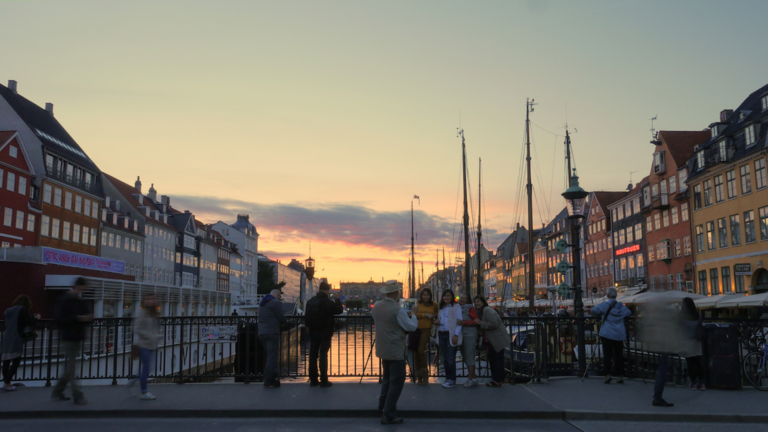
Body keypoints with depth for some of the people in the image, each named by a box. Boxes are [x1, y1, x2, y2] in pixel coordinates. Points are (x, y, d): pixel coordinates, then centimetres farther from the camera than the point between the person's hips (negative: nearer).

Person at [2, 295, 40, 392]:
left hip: (6, 340, 7)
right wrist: (36, 318, 11)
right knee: (16, 362, -2)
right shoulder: (22, 310, -6)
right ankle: (7, 384, -6)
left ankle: (6, 383, 13)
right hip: (16, 340, -7)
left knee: (6, 362, 10)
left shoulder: (9, 310, 15)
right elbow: (29, 322, -9)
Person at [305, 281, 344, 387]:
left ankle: (313, 380, 13)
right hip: (325, 333, -5)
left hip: (313, 333, 5)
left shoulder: (310, 302, 4)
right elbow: (340, 310, -7)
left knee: (313, 355, 9)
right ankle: (324, 381, 0)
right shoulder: (328, 302, -15)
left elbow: (307, 317, 11)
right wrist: (337, 299, 5)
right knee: (323, 355, -2)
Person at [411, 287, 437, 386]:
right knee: (417, 352, 6)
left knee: (421, 350, -14)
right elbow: (414, 314, -9)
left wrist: (433, 316, 2)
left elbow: (438, 314, 23)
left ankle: (424, 373, 2)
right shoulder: (417, 304, 4)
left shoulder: (434, 305, 6)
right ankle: (419, 376, 18)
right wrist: (425, 315, -15)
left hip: (426, 329, -2)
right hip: (416, 329, 2)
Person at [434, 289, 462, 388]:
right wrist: (436, 322, 2)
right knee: (445, 359, 8)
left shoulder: (456, 307, 1)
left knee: (450, 359, -9)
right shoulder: (441, 308, 20)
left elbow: (459, 322, -5)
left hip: (451, 335, -6)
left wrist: (456, 335, -15)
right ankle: (448, 378, 16)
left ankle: (452, 380, -3)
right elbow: (438, 320, 27)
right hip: (441, 334, 6)